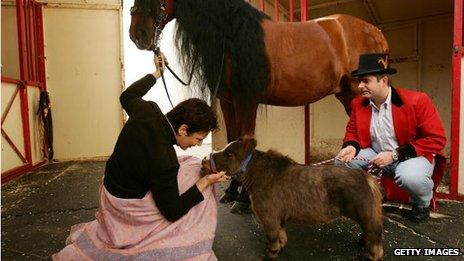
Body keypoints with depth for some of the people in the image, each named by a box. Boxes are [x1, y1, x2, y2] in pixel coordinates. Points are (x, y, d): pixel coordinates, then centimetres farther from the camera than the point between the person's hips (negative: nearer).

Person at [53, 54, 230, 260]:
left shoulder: (147, 110, -19)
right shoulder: (163, 161, -37)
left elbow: (127, 96, 8)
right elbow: (172, 212, -25)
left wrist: (156, 73, 16)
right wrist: (206, 182, -23)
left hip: (111, 187, 8)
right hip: (127, 205, -8)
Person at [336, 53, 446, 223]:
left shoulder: (417, 101, -18)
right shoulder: (358, 104, -5)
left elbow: (437, 139, -17)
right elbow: (352, 132, 8)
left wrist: (395, 154, -25)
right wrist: (352, 147, -19)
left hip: (413, 156, -4)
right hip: (376, 155, 5)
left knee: (410, 176, -38)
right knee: (342, 161, -17)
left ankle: (422, 204, 1)